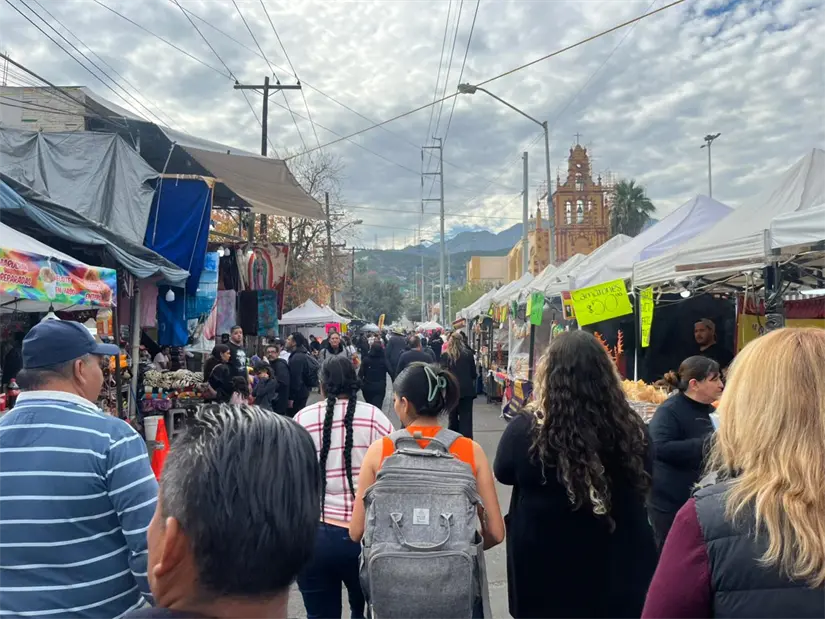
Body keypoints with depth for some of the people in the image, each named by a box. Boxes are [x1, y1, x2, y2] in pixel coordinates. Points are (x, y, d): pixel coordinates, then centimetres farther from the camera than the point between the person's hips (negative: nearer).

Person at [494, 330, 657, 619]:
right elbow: (641, 485, 3)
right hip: (618, 569, 2)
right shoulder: (631, 428, -17)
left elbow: (503, 473, -2)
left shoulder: (525, 430, -23)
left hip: (545, 568, -2)